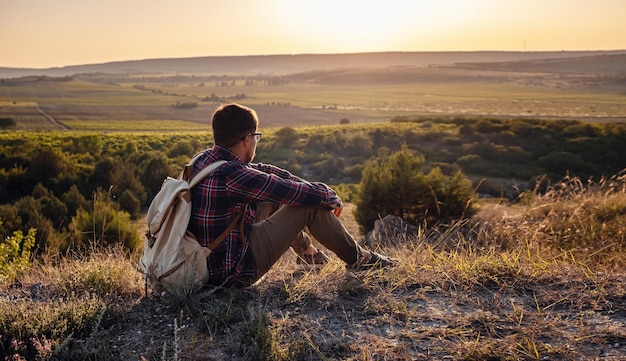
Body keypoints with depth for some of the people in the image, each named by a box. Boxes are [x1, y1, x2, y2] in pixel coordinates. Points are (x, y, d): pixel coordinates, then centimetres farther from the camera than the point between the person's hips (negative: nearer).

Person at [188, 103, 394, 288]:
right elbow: (298, 194, -20)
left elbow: (261, 171, 11)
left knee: (273, 198, 19)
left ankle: (307, 250, 38)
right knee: (311, 205, -8)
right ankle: (357, 259, 13)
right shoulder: (231, 175, -27)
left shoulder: (204, 159, 0)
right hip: (233, 272, -9)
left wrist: (308, 186, 7)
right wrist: (330, 196, 0)